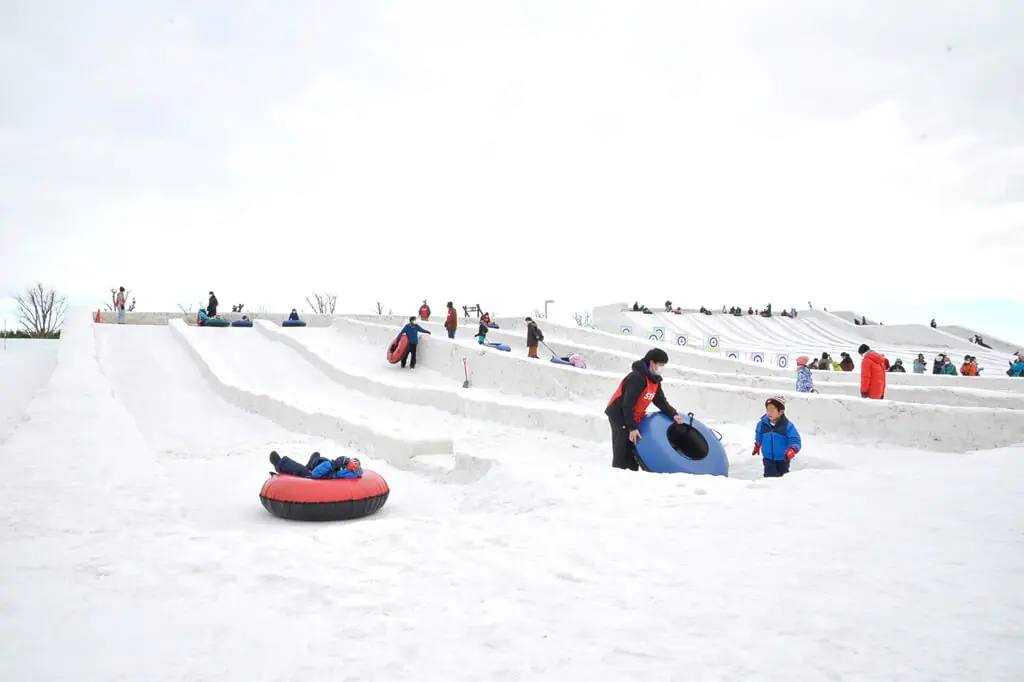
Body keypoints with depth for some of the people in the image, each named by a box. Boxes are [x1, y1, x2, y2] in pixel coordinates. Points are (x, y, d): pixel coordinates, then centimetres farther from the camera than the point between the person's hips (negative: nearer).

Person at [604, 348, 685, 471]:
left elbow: (661, 401, 9)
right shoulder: (637, 378, -24)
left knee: (633, 450, 11)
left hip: (631, 418, 10)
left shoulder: (655, 380, 6)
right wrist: (632, 427, -26)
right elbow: (628, 405, -26)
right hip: (619, 415, -9)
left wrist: (673, 414, -6)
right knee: (622, 451, -9)